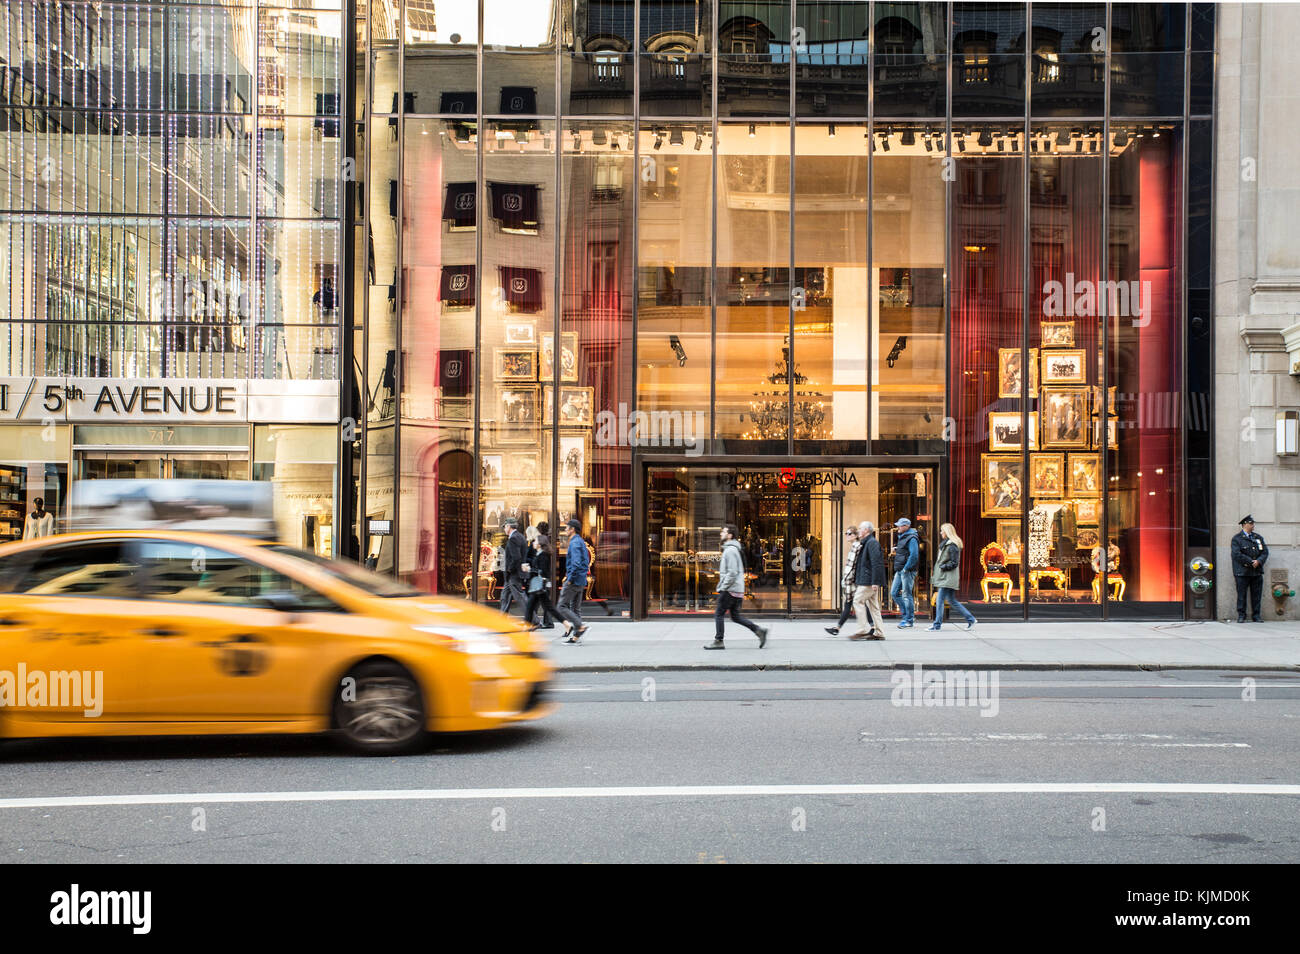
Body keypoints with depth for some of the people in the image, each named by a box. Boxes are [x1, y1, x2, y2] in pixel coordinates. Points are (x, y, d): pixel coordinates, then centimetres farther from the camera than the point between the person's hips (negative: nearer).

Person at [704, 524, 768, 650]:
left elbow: (733, 572, -23)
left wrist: (722, 587, -17)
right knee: (736, 616, 11)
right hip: (738, 590, 10)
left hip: (730, 590, -10)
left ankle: (718, 641, 3)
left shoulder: (730, 550, -15)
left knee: (719, 614, -1)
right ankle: (759, 630, 4)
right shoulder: (733, 549, 17)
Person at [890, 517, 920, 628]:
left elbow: (914, 555, -22)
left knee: (906, 595, -5)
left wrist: (906, 568, -20)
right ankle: (907, 615, 17)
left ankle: (909, 620, 1)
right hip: (899, 571, 10)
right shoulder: (902, 537, 17)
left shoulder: (911, 539, -13)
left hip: (907, 571, -10)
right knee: (894, 593, 9)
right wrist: (895, 551, 8)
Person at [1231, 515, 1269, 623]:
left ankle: (1256, 616, 12)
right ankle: (1241, 616, 5)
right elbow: (1237, 554, -12)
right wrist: (1251, 562, -14)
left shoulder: (1258, 538, 17)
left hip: (1257, 572, 5)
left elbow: (1265, 552, 10)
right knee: (1241, 595, -2)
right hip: (1242, 572, -5)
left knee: (1257, 595, 5)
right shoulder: (1236, 539, -1)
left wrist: (1258, 561, -9)